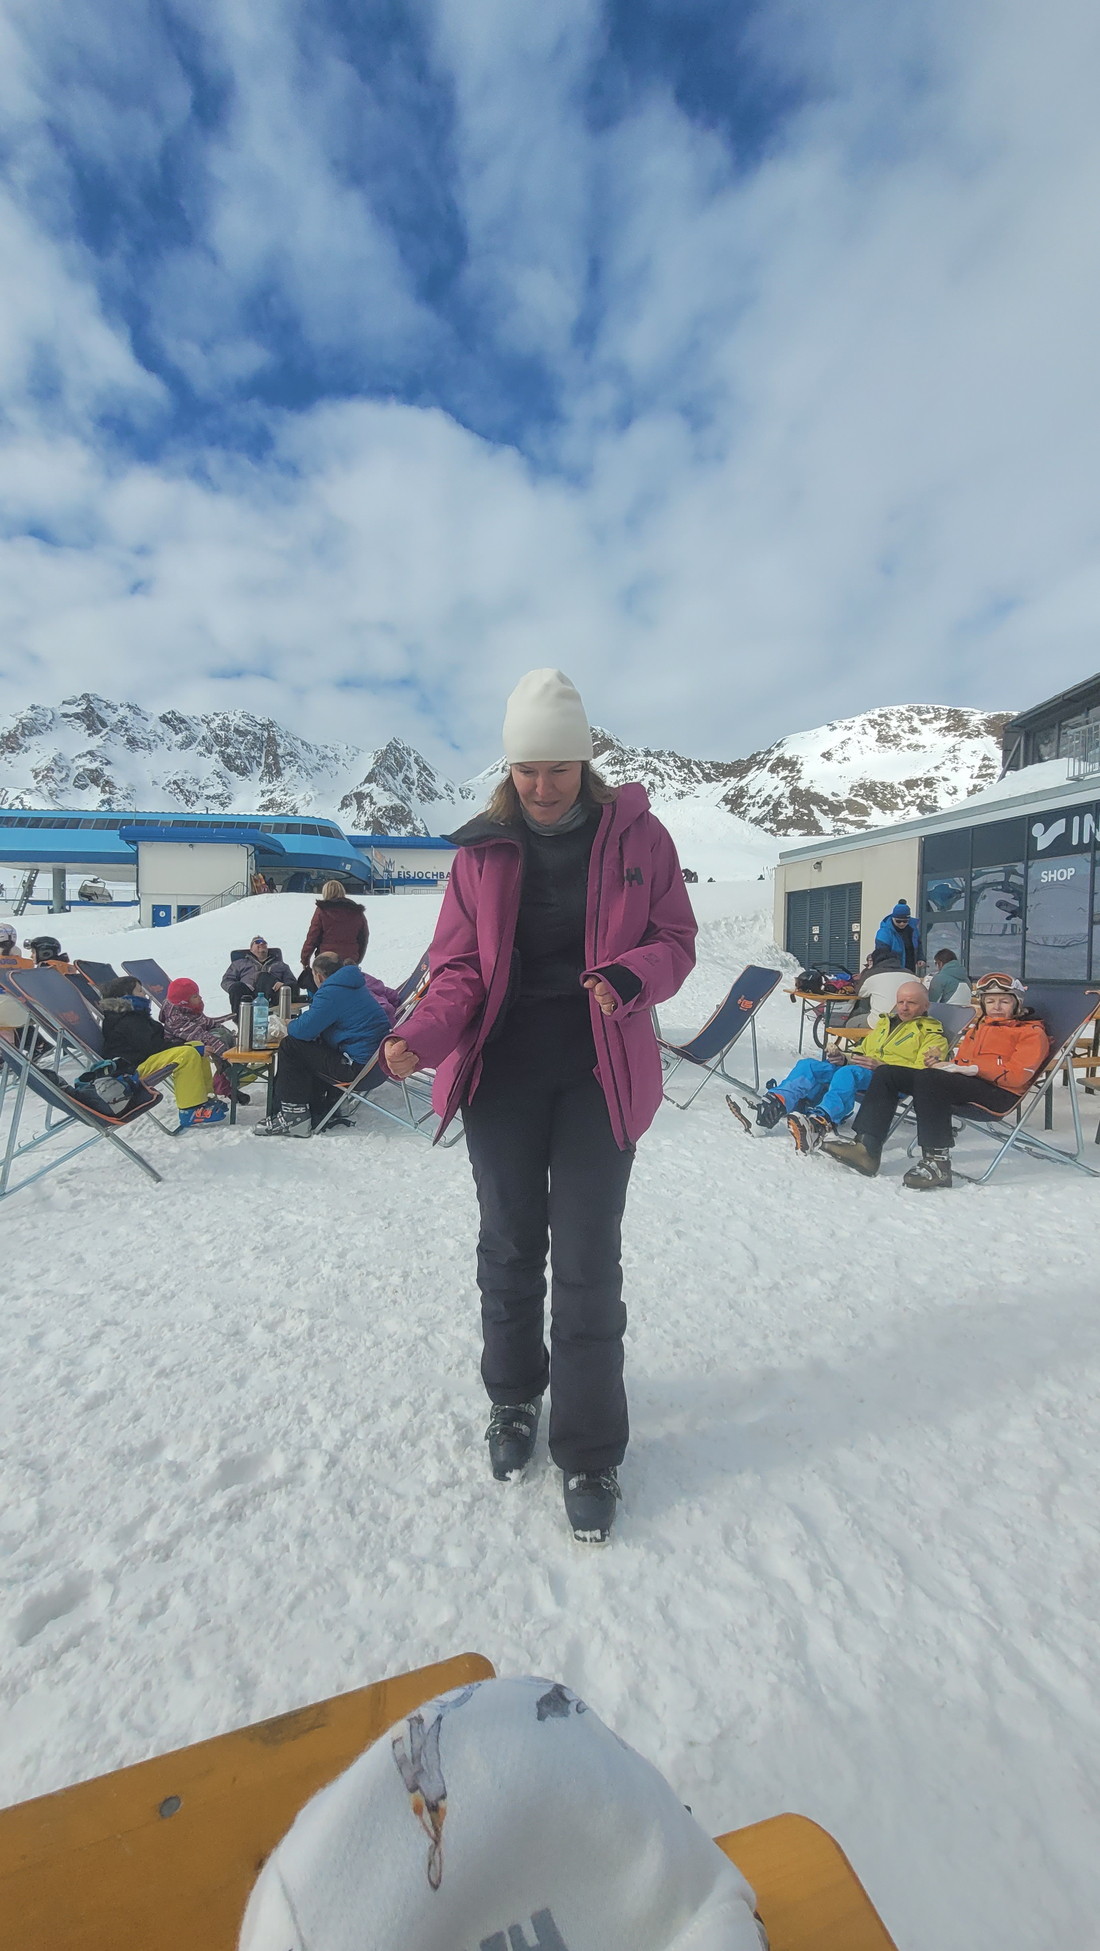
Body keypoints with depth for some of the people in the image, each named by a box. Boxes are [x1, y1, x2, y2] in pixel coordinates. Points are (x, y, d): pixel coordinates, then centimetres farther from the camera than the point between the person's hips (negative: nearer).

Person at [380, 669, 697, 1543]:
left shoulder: (637, 835, -2)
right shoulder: (482, 848, 1)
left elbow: (676, 940, 1)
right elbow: (459, 967, 0)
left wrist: (632, 977, -21)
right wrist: (420, 1036, -19)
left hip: (598, 1071, -2)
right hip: (502, 1070, 2)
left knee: (586, 1261, 2)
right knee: (509, 1246, 15)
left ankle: (591, 1450, 24)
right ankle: (514, 1399, 41)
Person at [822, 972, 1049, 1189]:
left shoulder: (1031, 1031, 9)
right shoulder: (977, 1025, 30)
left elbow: (1016, 1075, -7)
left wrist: (971, 1068, -19)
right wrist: (942, 1063, 3)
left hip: (997, 1092, -7)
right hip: (965, 1084, 8)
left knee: (927, 1078, -35)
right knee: (887, 1074, -8)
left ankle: (937, 1162, -35)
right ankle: (865, 1148, -19)